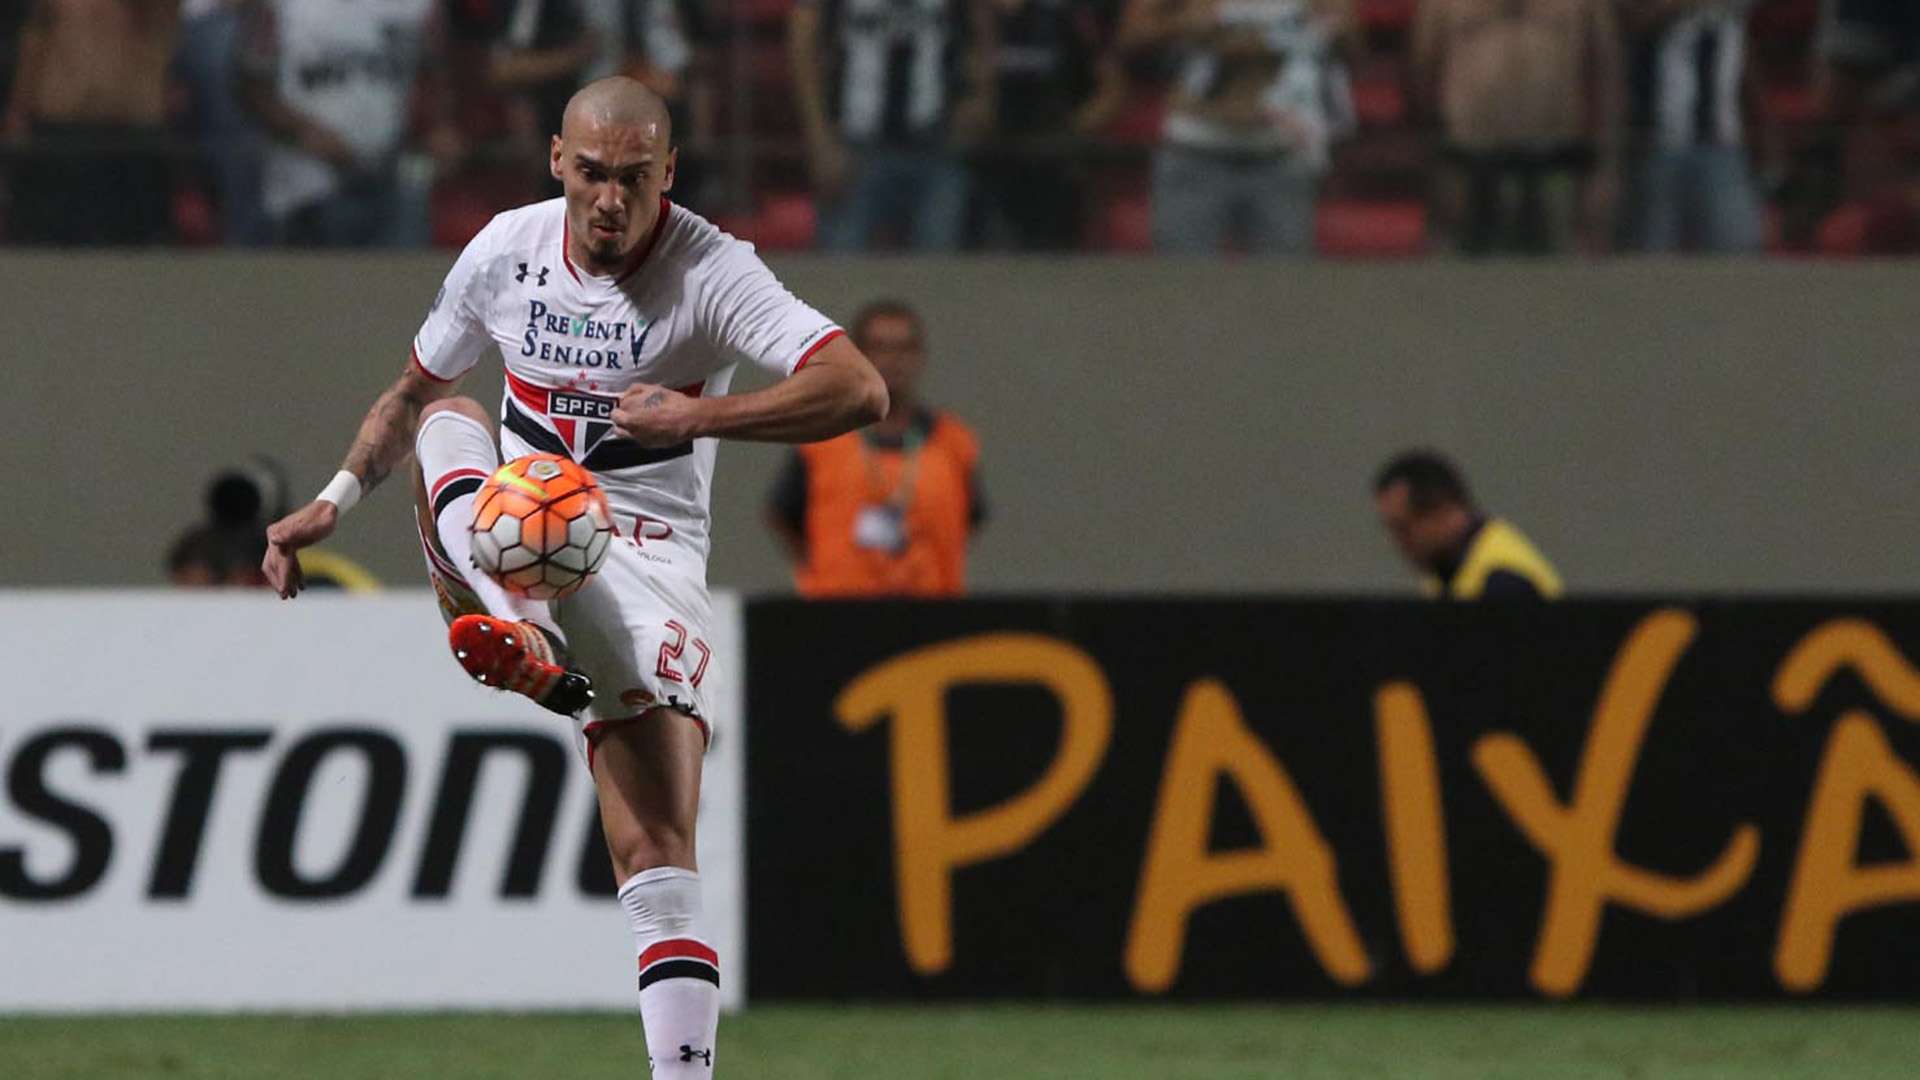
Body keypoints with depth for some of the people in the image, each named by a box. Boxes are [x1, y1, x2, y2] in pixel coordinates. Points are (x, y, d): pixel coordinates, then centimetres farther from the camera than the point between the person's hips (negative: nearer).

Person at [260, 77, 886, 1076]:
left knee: (657, 854, -14)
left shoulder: (710, 273, -12)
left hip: (641, 560, -3)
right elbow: (415, 390, 20)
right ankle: (527, 644, -48)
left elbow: (861, 391, -24)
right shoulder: (506, 252, 1)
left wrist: (702, 415, -34)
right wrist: (334, 500, 11)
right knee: (450, 419, -25)